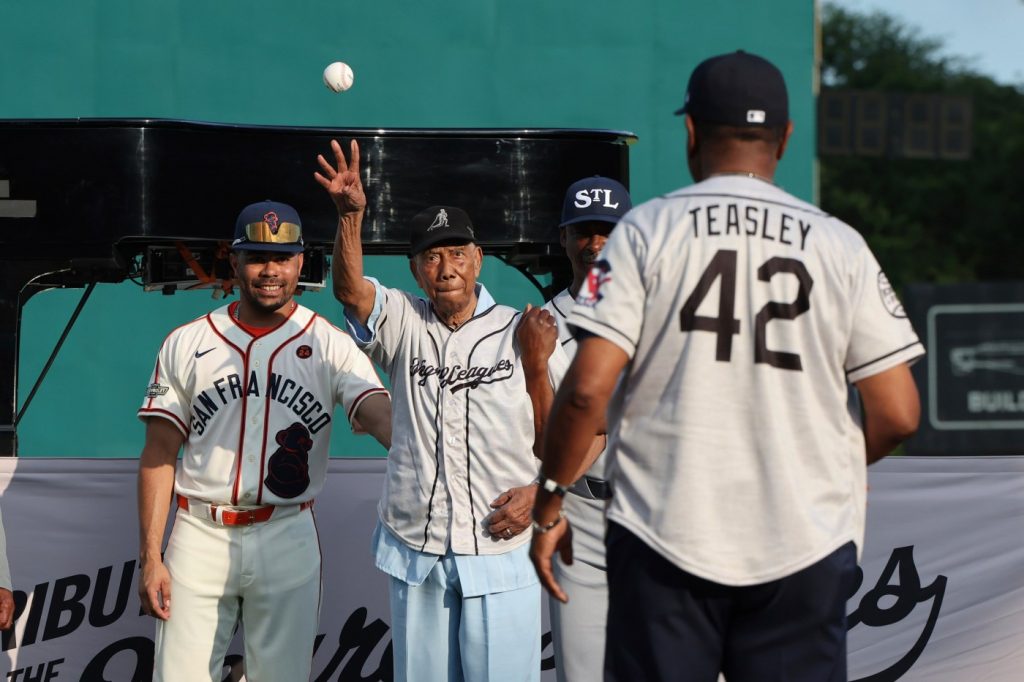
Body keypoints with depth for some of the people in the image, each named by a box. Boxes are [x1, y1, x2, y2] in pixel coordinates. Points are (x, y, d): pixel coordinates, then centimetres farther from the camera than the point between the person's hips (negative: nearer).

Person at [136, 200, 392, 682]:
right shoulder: (186, 344, 4)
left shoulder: (331, 346, 1)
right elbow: (159, 456, 5)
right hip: (200, 534, 1)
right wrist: (149, 558, -2)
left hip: (287, 537, 0)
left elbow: (380, 415, -16)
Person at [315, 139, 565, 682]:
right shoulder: (403, 323, 5)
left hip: (500, 550, -2)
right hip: (415, 552, 2)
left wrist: (538, 491, -12)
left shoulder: (521, 332, 2)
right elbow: (349, 289, -15)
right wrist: (351, 213, -31)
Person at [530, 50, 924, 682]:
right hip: (806, 544, 1)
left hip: (664, 535, -1)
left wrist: (549, 502, 4)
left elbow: (588, 388, -9)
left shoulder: (647, 230, 0)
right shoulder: (841, 245, 4)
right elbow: (899, 414, 1)